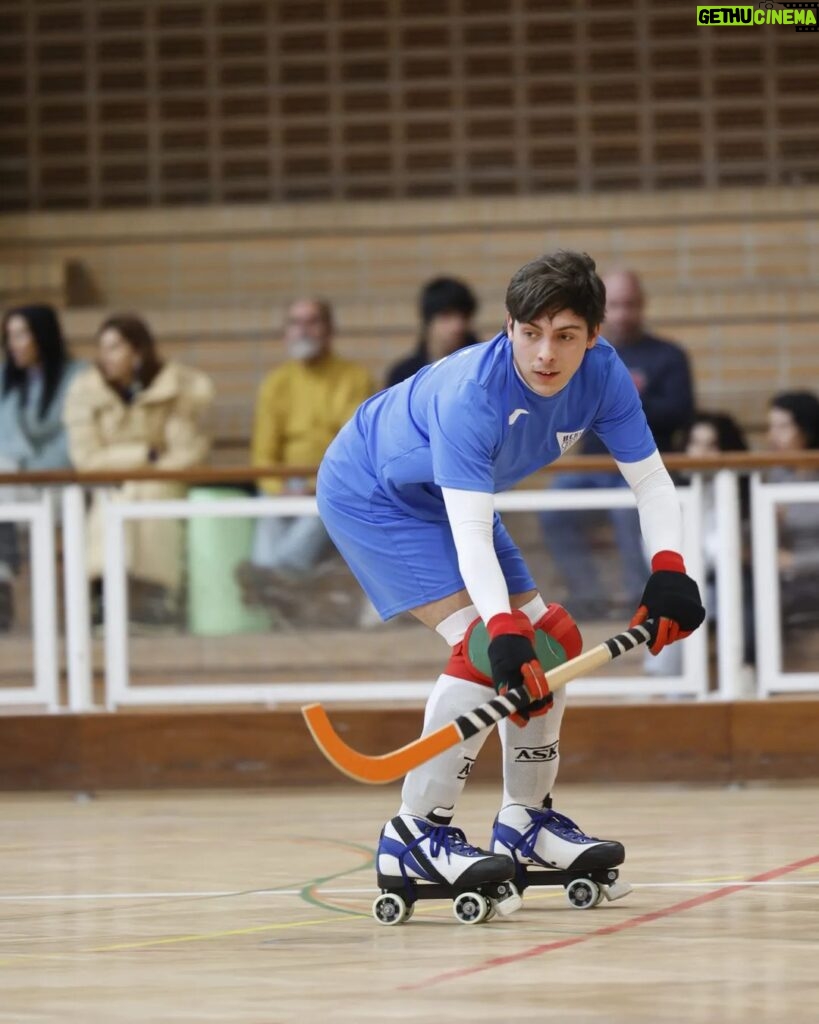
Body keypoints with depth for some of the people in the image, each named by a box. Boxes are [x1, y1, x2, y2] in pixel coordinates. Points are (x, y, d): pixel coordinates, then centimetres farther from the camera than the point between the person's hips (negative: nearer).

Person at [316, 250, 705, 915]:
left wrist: (669, 570, -28)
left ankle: (526, 823, 22)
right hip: (369, 495, -8)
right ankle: (415, 836, -18)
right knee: (485, 647, -23)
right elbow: (470, 535, -41)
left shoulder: (603, 375, -18)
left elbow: (650, 478, -12)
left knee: (552, 643, 7)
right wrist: (503, 630, -52)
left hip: (442, 499, 8)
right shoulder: (471, 393, -37)